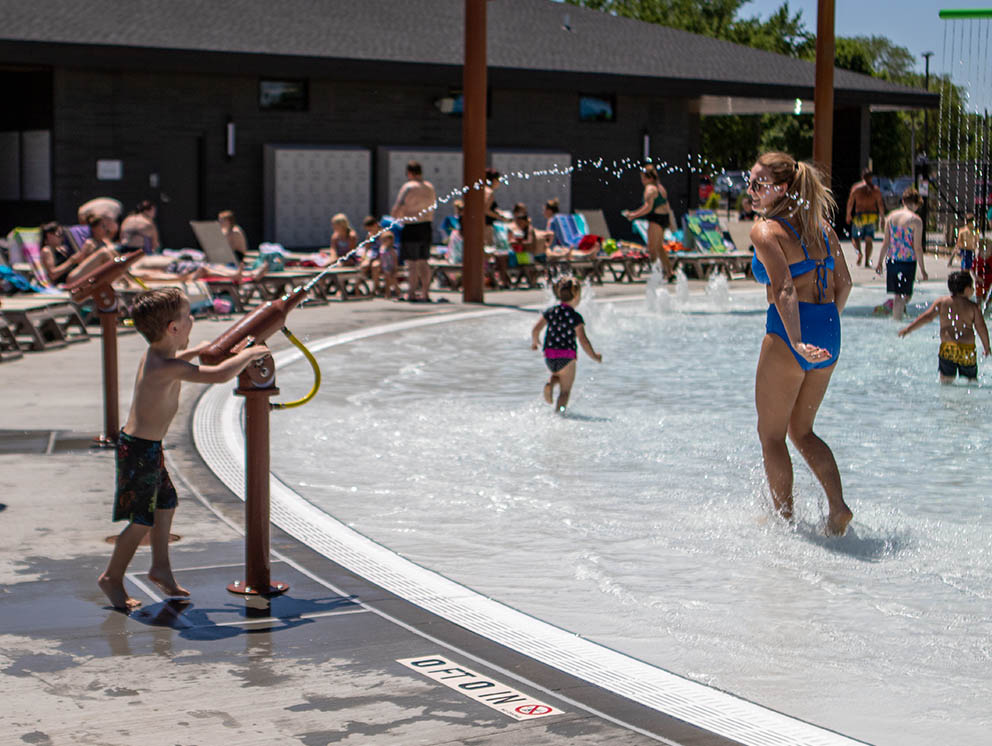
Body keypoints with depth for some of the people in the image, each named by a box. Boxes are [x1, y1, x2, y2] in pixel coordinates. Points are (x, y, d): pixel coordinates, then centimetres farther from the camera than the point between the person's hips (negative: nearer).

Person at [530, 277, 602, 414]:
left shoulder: (550, 311, 3)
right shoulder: (575, 317, -8)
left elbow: (536, 329, -2)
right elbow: (583, 340, -13)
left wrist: (534, 343, 18)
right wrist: (594, 356, -1)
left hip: (549, 357, 4)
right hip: (567, 358, -4)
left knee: (557, 375, 34)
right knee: (565, 390, 8)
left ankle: (550, 384, 3)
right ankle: (559, 411, -11)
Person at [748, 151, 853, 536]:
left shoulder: (766, 230, -10)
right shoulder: (820, 226, 11)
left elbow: (785, 289, -22)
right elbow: (843, 282, 12)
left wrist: (797, 341, -27)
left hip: (787, 335, -7)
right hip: (829, 332, 7)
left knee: (771, 434, 9)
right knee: (801, 431, 20)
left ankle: (784, 517, 14)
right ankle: (838, 507, 7)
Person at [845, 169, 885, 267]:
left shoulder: (855, 187, -2)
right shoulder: (875, 189, 2)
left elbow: (850, 202, -1)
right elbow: (880, 204, 0)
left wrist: (848, 215, 9)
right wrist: (882, 216, 8)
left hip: (859, 216, -1)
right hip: (872, 216, 1)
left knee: (855, 238, 10)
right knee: (869, 240, 8)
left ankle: (859, 252, -19)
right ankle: (867, 261, 1)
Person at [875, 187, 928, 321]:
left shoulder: (891, 216, 6)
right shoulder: (915, 220, -9)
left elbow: (886, 242, 7)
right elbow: (917, 247, -10)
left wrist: (880, 262, 13)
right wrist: (922, 269, -4)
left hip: (891, 260, 5)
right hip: (908, 261, -5)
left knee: (897, 294, 16)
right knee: (904, 295, 3)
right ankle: (897, 320, -4)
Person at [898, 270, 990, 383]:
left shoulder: (941, 302, 4)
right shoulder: (974, 306, 0)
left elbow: (927, 317, -1)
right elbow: (981, 327, -3)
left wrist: (908, 329, 5)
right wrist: (987, 348, 9)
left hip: (947, 347, 1)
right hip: (968, 350, -1)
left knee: (946, 381, 9)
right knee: (972, 380, 13)